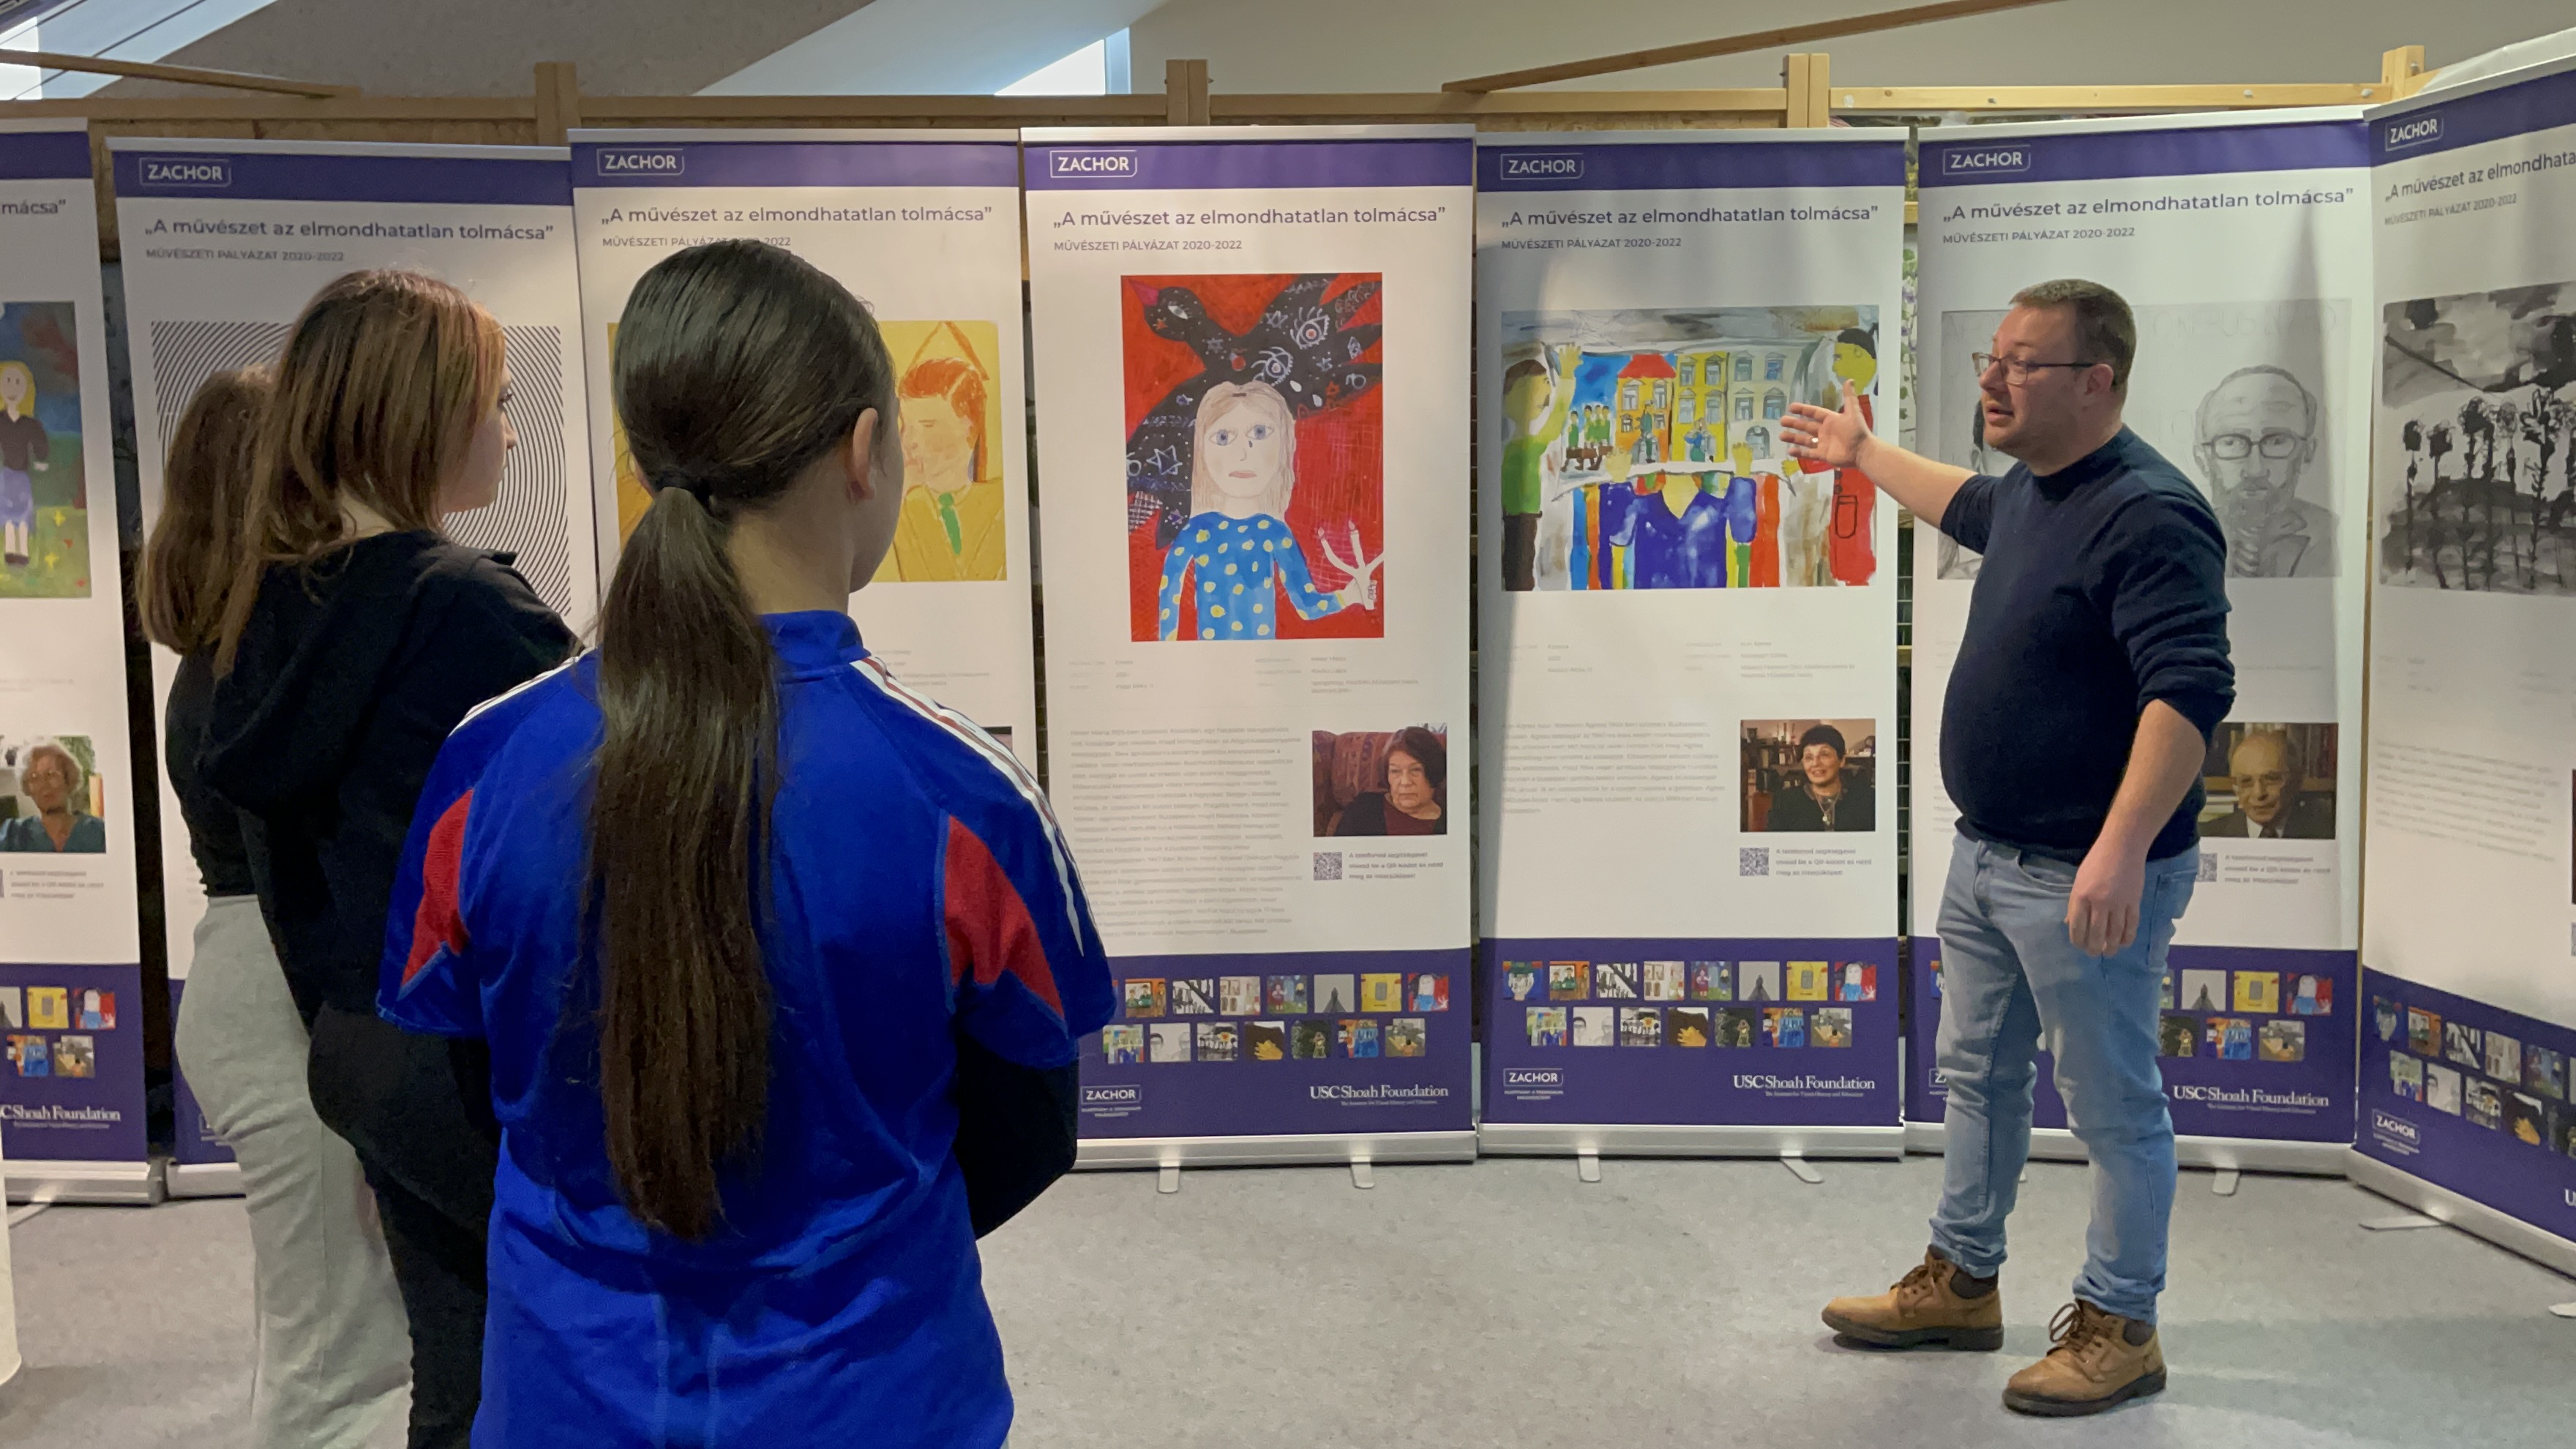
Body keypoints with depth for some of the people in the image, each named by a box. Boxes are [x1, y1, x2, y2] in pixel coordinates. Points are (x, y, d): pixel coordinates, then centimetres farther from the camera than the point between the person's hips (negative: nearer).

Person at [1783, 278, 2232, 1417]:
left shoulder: (2150, 514, -22)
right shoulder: (2030, 491, 9)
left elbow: (2192, 690, -30)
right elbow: (1968, 506, 34)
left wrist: (2122, 848, -37)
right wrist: (1863, 453, 45)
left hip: (2089, 877, -10)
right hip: (1988, 856, 10)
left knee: (2113, 1106, 5)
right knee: (1978, 1074, 20)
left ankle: (2119, 1330, 20)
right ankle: (1961, 1284, 35)